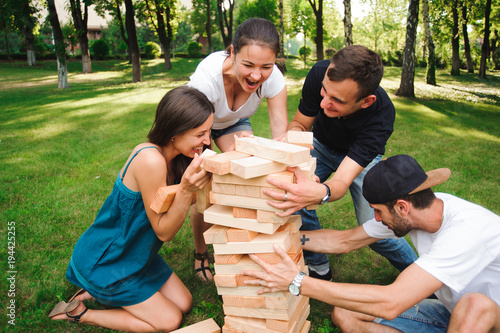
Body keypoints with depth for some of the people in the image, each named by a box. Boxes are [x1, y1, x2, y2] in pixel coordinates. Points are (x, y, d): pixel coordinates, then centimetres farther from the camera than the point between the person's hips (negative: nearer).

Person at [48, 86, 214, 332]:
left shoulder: (173, 155, -6)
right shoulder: (151, 160, -33)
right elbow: (164, 231, -24)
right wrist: (186, 189, -38)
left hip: (135, 253, 8)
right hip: (103, 262, -8)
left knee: (183, 303, 12)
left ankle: (101, 292, 20)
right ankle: (79, 313, 10)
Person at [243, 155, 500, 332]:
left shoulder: (466, 230, -34)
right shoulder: (410, 211, -11)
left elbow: (390, 303, -40)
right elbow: (344, 241, 0)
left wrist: (298, 283, -38)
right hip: (450, 309, 6)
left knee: (475, 305, -41)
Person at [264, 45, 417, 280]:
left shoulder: (381, 117, -39)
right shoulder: (320, 74, -31)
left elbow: (341, 183, -43)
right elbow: (299, 124, -15)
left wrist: (320, 194, -67)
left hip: (363, 156, -3)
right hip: (321, 144, 3)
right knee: (291, 197, -21)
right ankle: (319, 269, 4)